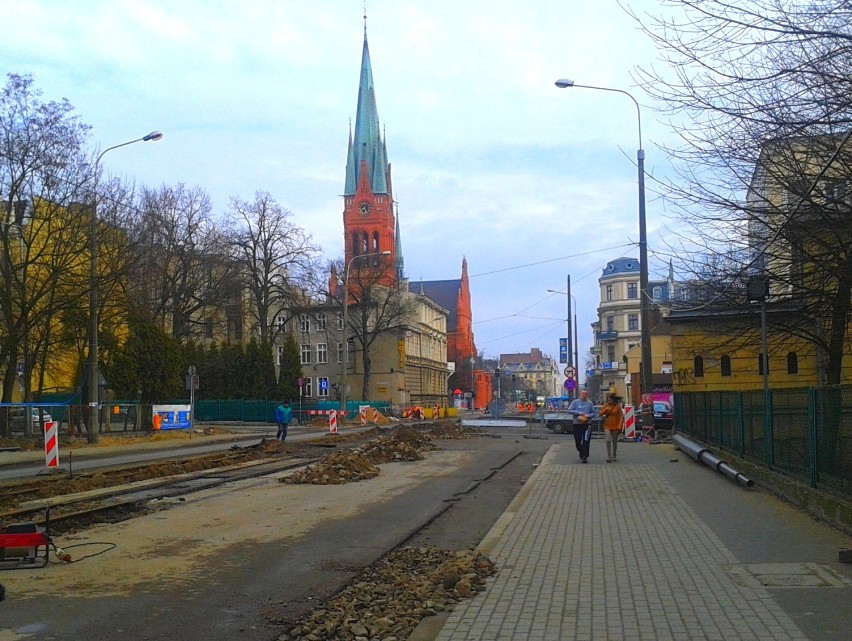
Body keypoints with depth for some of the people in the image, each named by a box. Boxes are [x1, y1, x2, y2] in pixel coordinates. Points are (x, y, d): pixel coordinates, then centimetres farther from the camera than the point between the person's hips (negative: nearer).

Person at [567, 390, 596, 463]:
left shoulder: (590, 403, 6)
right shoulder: (575, 402, 4)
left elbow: (593, 413, 6)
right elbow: (569, 410, -3)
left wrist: (588, 415, -14)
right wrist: (579, 413, -12)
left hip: (587, 424, -1)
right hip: (577, 424, 1)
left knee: (586, 441, -8)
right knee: (577, 440, 5)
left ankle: (584, 457, -6)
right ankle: (580, 451, 33)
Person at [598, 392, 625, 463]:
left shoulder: (618, 406, -5)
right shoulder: (606, 405, 2)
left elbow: (621, 416, -4)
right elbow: (600, 414, 4)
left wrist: (619, 427, -10)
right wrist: (605, 410, -16)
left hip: (615, 426, -1)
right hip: (607, 426, 1)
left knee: (614, 441, 10)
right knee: (608, 440, -13)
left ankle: (614, 457, 24)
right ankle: (608, 457, -12)